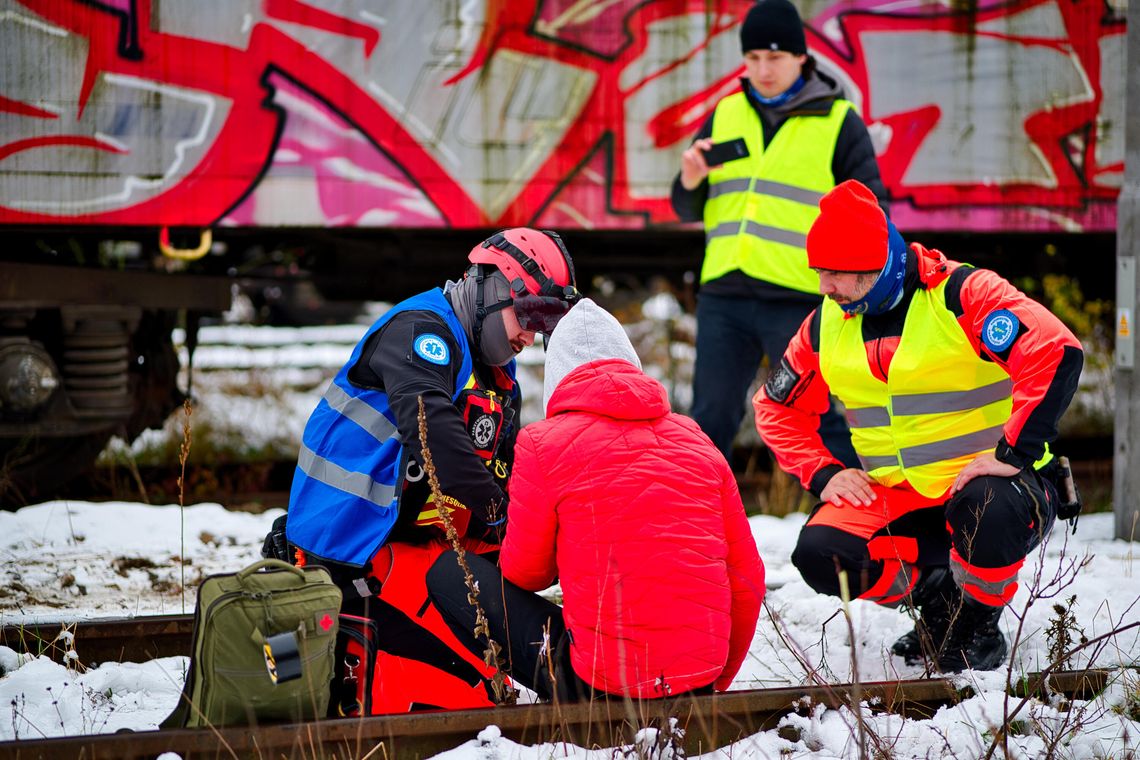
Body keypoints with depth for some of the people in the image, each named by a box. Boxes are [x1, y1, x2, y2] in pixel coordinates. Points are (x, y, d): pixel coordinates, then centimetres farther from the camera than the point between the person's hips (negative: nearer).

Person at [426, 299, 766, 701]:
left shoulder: (545, 442, -3)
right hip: (699, 679, 5)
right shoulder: (696, 438, 10)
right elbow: (747, 578, 12)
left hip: (597, 682, -5)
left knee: (448, 573, 11)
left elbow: (524, 572, 4)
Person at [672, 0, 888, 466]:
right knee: (711, 419, 5)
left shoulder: (838, 121, 3)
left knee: (817, 420, -4)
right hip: (724, 297, 4)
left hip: (800, 302, -4)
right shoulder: (725, 116, 14)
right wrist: (690, 181, -6)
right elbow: (689, 210, 17)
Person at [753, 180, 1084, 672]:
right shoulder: (827, 325, 3)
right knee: (821, 554, -21)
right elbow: (777, 408, 15)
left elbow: (1058, 353, -28)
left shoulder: (964, 295, -16)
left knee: (986, 512, -40)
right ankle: (937, 597, 7)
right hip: (897, 496, 5)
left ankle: (979, 624, -7)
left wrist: (1014, 453, -30)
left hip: (987, 479, -5)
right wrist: (823, 473, -1)